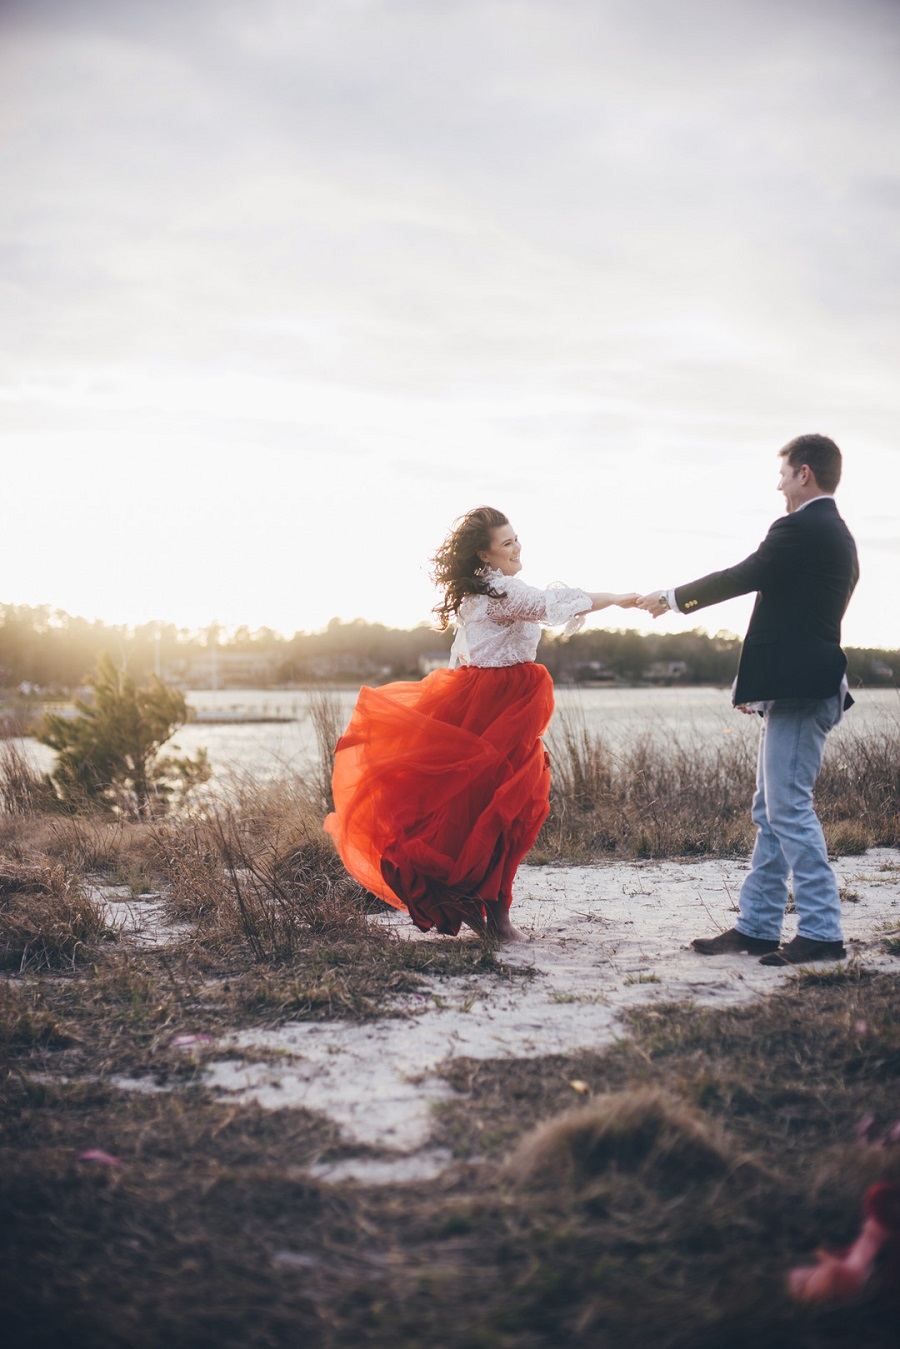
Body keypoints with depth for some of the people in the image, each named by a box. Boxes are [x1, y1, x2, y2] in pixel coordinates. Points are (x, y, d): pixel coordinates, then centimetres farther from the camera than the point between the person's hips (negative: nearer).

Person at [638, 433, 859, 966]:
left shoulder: (801, 529, -12)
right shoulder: (838, 536, 19)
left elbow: (741, 578, -9)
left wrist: (672, 598, 6)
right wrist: (757, 684, 22)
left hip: (798, 691, -11)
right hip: (803, 687, 11)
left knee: (790, 808, -9)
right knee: (773, 811, 12)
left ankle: (822, 932, -7)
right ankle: (757, 926, 17)